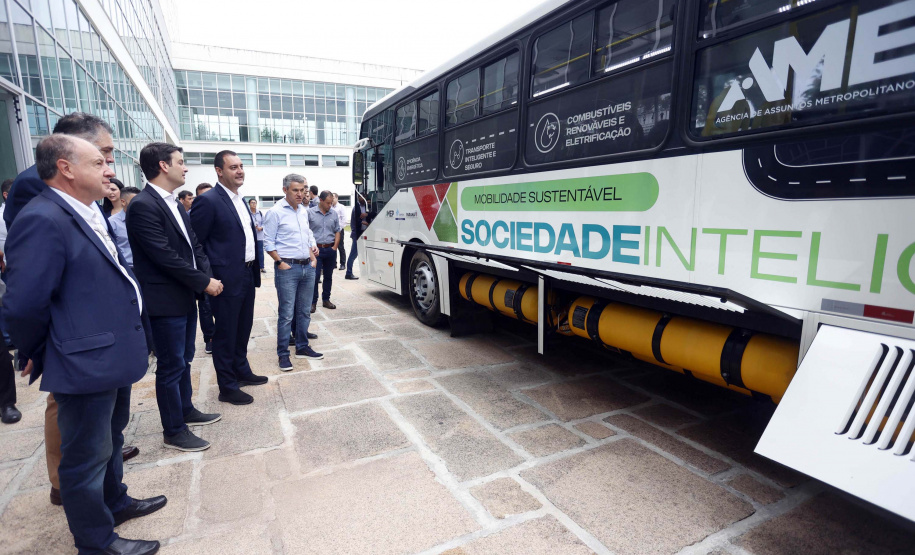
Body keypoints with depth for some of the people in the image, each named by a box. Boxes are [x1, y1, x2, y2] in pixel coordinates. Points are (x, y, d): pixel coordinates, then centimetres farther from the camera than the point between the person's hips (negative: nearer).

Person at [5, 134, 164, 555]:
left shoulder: (89, 214, 9)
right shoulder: (42, 220, -21)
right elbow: (24, 304, -23)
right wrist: (40, 354, -6)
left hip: (113, 355, 9)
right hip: (85, 363, -9)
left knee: (110, 439, 26)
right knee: (87, 456, 10)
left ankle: (114, 502, 46)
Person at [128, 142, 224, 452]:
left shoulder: (175, 205, 12)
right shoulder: (143, 206, -17)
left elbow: (194, 245, 11)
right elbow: (166, 256, -22)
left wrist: (208, 276, -5)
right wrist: (205, 282, -15)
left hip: (187, 296, 9)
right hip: (165, 301, -9)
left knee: (184, 360, 20)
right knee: (171, 367, 2)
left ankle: (186, 411, 36)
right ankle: (173, 432, 16)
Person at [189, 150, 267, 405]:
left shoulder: (241, 201, 13)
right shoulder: (208, 201, -13)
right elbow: (195, 243, -13)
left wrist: (255, 269, 14)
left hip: (247, 276, 8)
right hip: (227, 279, -8)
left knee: (243, 329, 19)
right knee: (226, 334, 4)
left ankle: (241, 371, 36)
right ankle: (227, 387, 16)